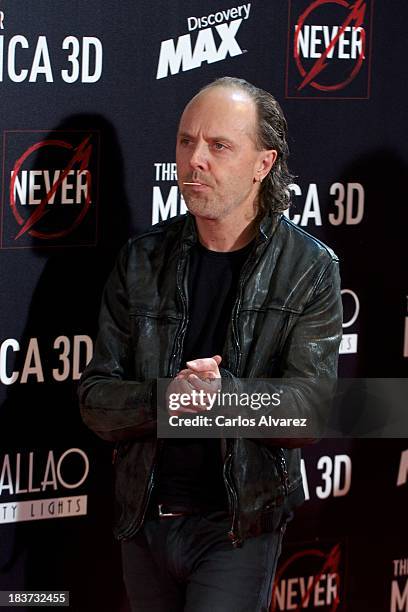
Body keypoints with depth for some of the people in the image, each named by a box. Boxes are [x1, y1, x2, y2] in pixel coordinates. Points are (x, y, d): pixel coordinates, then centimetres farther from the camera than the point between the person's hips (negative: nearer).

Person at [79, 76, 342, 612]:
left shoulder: (309, 269, -7)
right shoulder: (143, 260, 1)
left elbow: (310, 414, -13)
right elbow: (97, 399, -1)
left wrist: (224, 393, -31)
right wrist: (163, 401, -22)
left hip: (240, 524, -4)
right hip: (146, 518, 4)